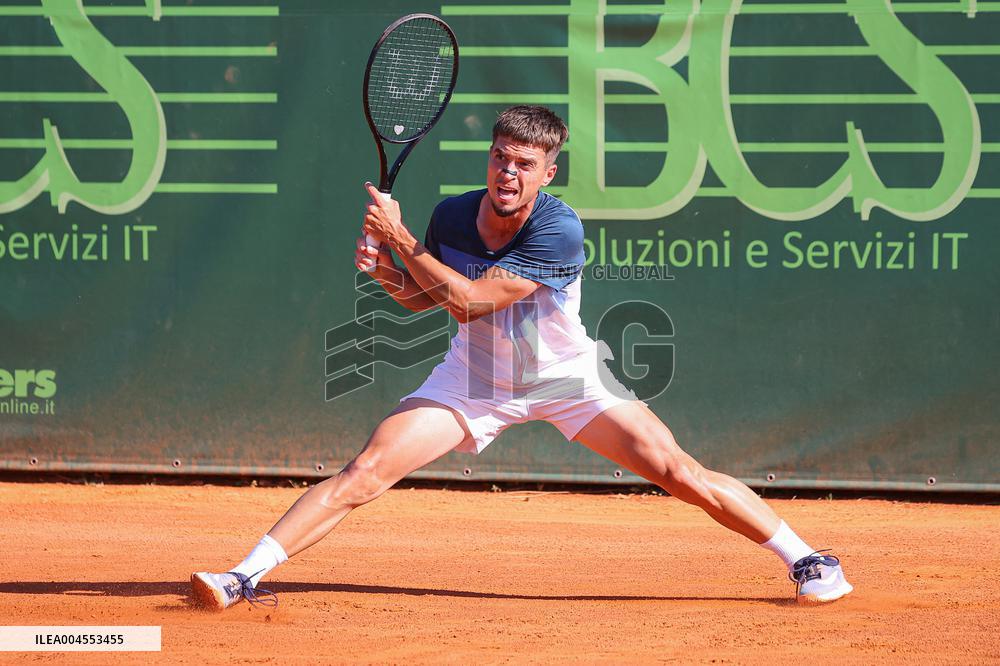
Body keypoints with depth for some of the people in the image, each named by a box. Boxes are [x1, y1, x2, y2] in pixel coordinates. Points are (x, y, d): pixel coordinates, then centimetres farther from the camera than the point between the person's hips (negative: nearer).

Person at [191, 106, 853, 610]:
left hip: (566, 376, -3)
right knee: (365, 472, -13)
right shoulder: (452, 216, -12)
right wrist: (387, 271, -15)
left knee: (680, 472, -13)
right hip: (475, 375, 3)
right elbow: (423, 299, 6)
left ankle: (805, 559, 1)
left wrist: (400, 238, -29)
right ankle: (247, 576, -12)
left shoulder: (560, 231, -28)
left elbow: (469, 301, -33)